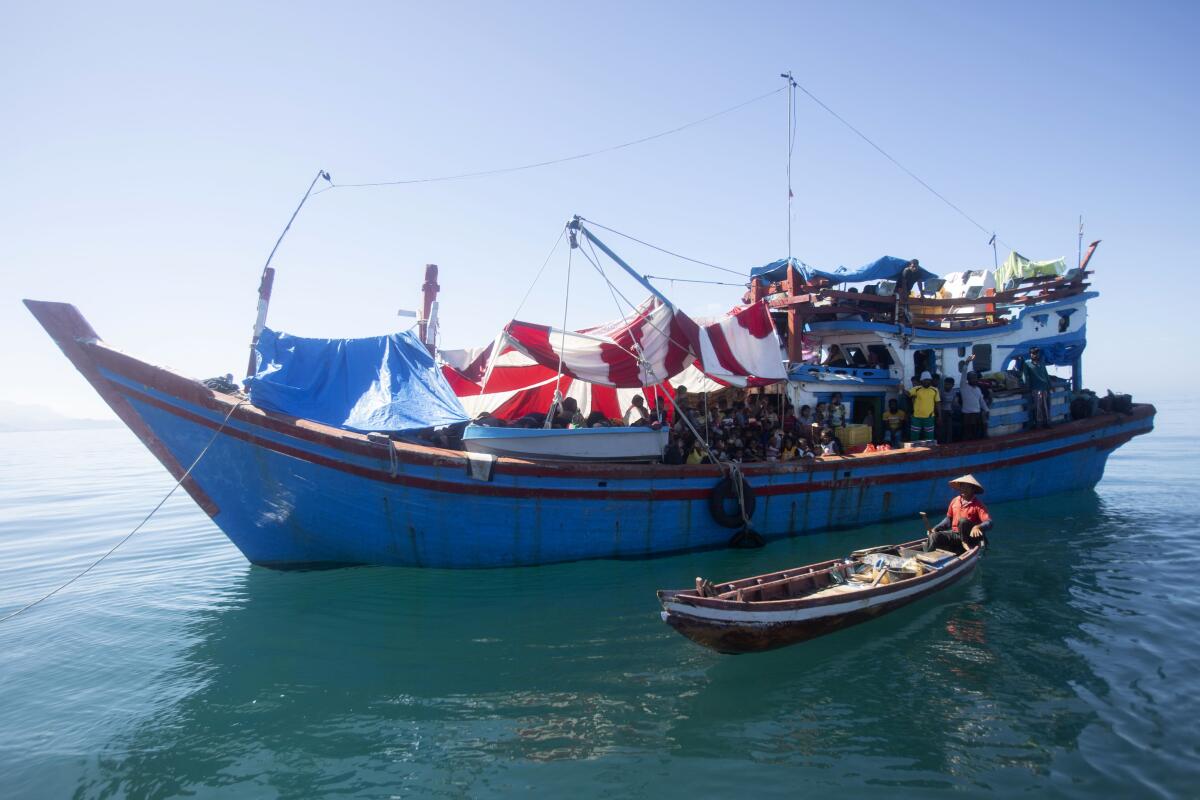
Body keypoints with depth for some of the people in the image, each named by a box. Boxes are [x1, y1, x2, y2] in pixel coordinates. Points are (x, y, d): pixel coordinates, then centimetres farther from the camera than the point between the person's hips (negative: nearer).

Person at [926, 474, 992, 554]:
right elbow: (948, 519, 19)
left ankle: (965, 544, -17)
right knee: (934, 536, -22)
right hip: (954, 534, 4)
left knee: (963, 521, -33)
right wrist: (935, 528, 5)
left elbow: (989, 523, -19)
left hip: (969, 537, -4)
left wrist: (977, 527, -40)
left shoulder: (978, 505, -8)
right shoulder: (955, 501, 8)